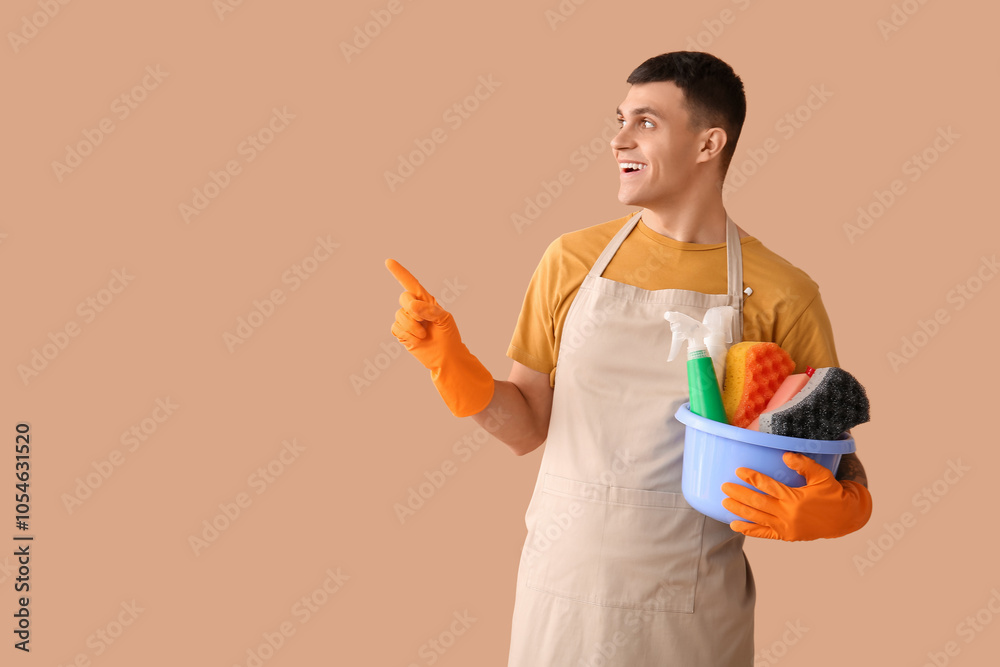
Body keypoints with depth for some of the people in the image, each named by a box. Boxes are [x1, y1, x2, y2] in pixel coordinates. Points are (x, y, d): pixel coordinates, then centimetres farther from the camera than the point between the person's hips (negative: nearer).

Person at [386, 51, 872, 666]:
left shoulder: (782, 297, -7)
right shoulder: (572, 260, 0)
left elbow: (832, 456, 1)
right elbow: (528, 427, 5)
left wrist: (838, 509, -20)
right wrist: (450, 362, -10)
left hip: (694, 612, -1)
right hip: (560, 586, 2)